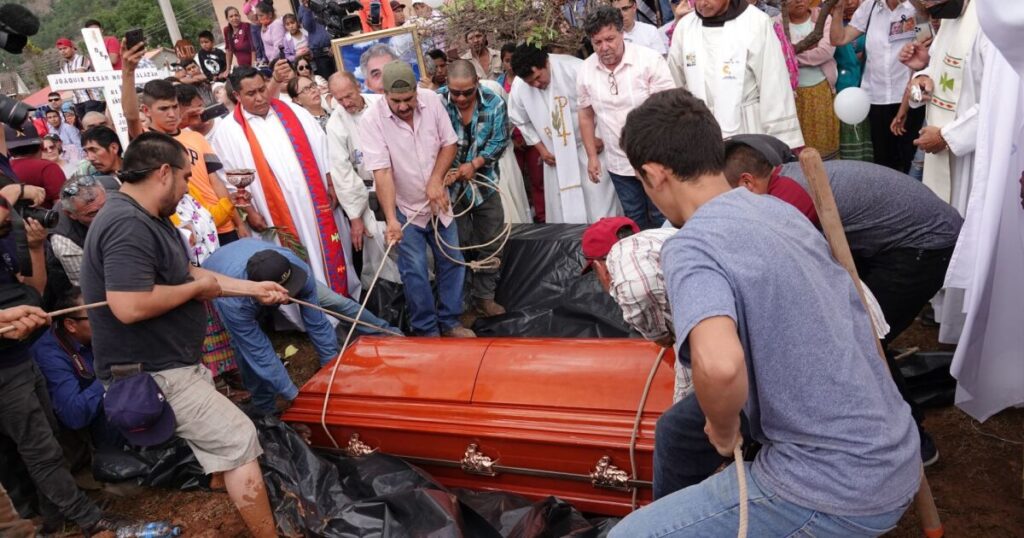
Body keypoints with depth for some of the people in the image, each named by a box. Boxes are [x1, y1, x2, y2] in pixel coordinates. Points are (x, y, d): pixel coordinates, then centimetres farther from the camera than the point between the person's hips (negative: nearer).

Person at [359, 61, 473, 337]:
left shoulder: (432, 100, -11)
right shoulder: (371, 120, -22)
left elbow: (449, 143, -3)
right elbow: (382, 172, -26)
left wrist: (436, 180, -17)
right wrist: (391, 219, -33)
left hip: (438, 202, 4)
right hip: (405, 209, -4)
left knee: (452, 262, 10)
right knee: (415, 271, -1)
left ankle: (450, 322, 28)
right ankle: (427, 330, 17)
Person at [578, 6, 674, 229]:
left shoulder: (650, 59, -14)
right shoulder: (585, 70, -1)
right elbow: (586, 115, 9)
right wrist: (592, 156, 7)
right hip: (618, 163, 4)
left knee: (662, 218, 6)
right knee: (634, 219, 17)